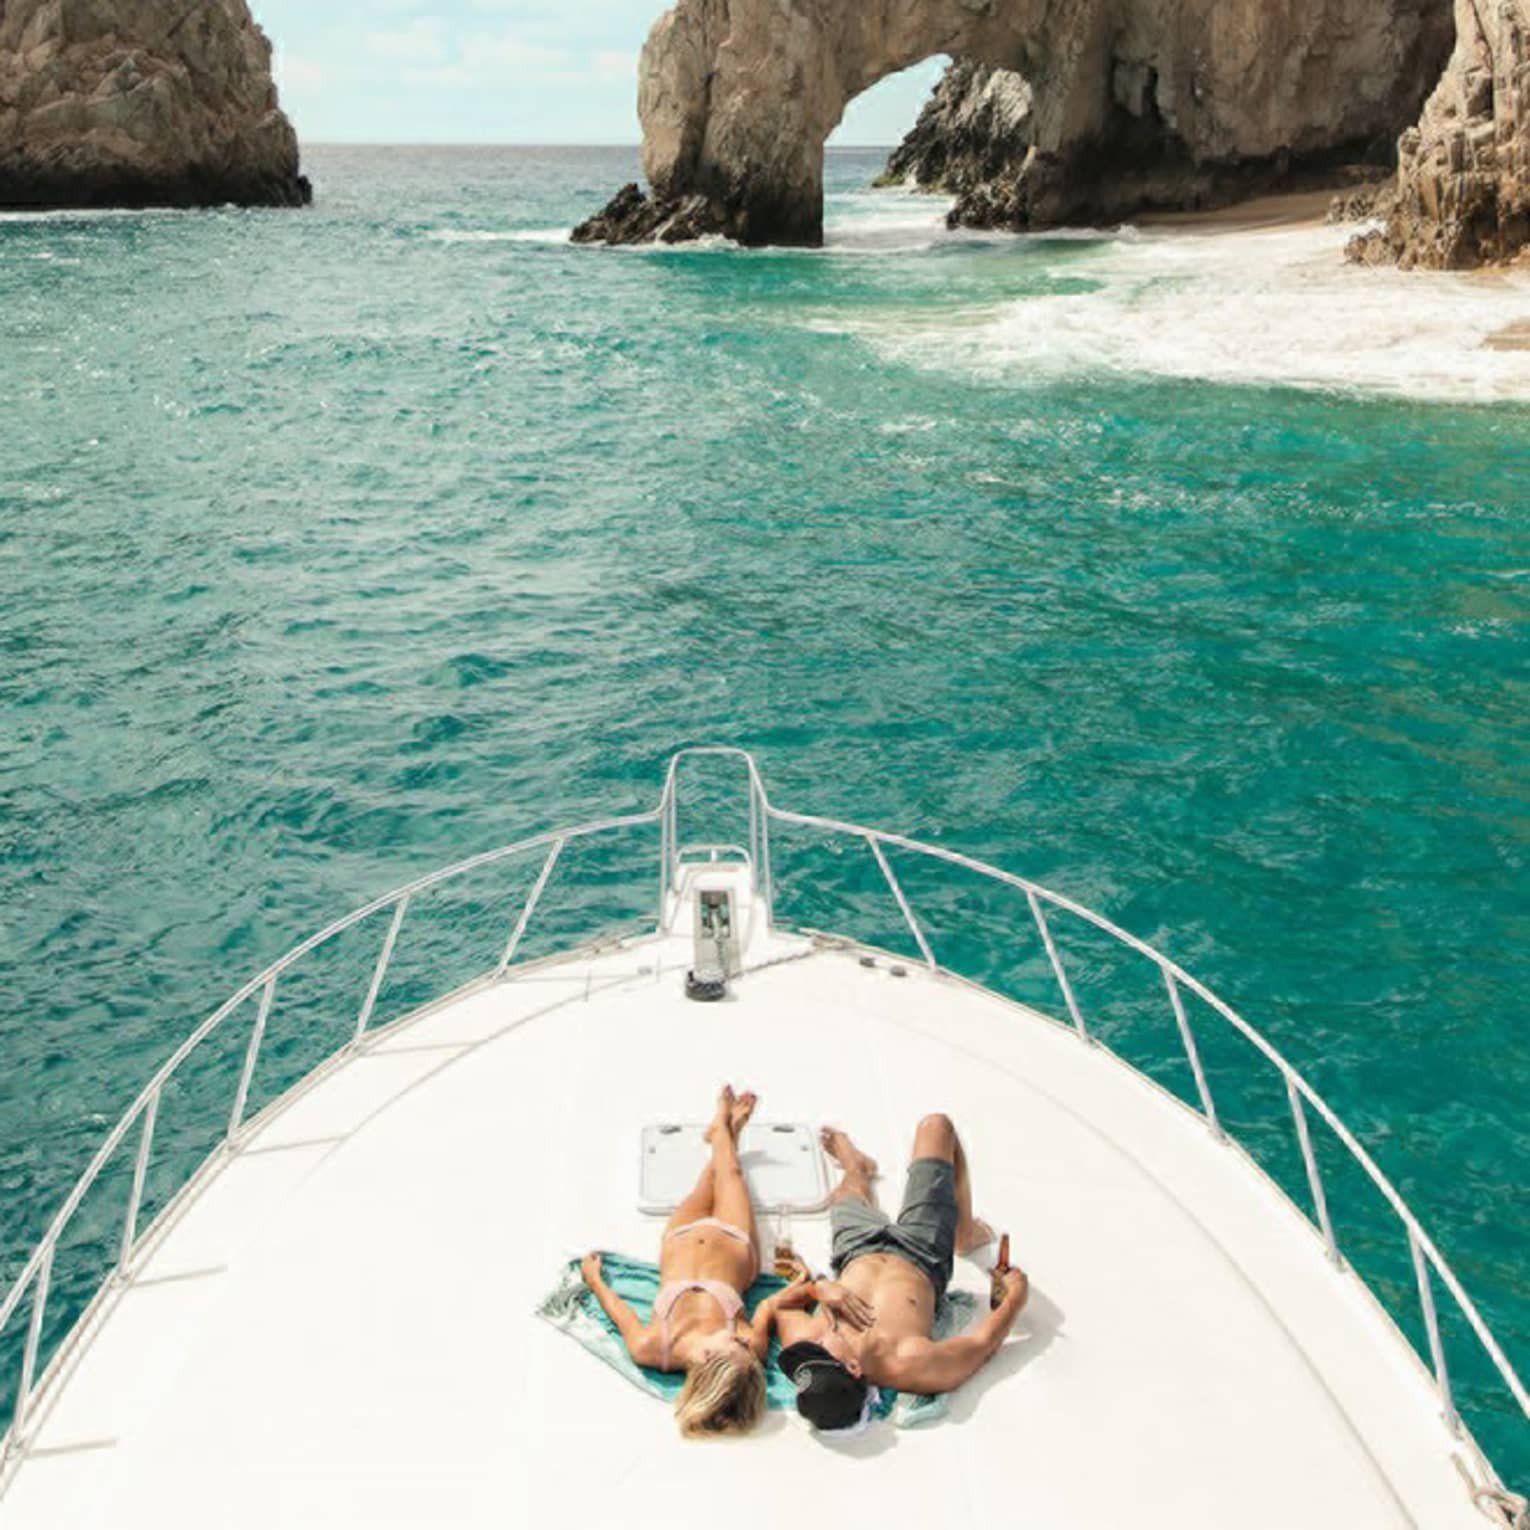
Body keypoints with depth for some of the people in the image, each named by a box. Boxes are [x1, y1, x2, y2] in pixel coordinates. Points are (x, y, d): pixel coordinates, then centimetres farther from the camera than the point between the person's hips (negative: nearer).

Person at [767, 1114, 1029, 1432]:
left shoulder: (799, 1341, -39)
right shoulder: (914, 1367, -45)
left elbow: (776, 1307, -16)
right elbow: (983, 1343, -26)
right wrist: (1016, 1294, -12)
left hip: (857, 1253, 2)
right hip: (921, 1260, -1)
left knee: (851, 1185, 31)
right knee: (936, 1126, 9)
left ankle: (858, 1165, 73)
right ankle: (967, 1234, 37)